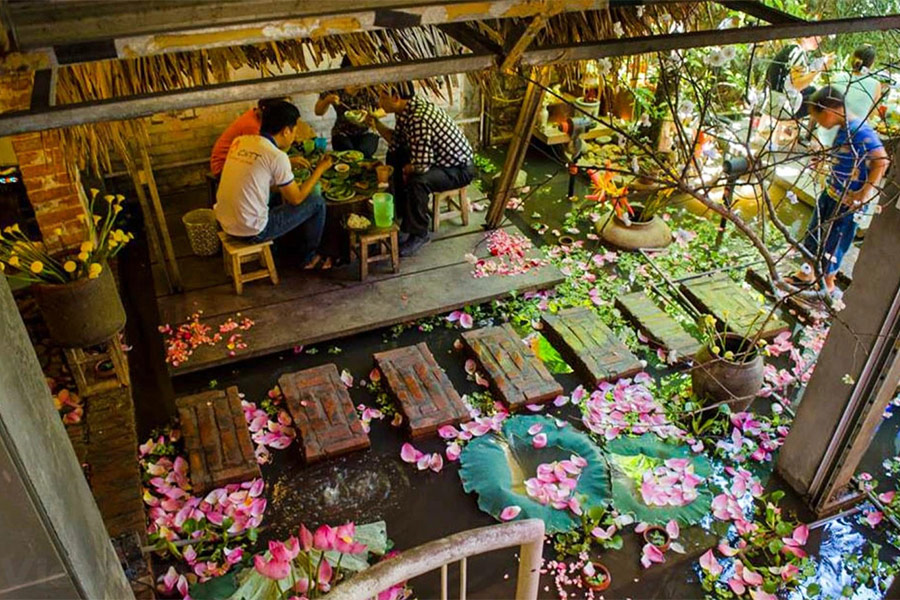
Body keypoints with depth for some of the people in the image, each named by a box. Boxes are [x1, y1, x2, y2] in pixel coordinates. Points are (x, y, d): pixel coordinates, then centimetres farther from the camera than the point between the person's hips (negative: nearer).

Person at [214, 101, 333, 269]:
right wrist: (320, 169, 4)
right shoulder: (277, 156, -18)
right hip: (251, 232, -8)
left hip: (224, 223, 8)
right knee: (316, 202, 5)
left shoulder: (239, 141, 2)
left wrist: (288, 163, 23)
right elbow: (296, 198, -7)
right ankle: (309, 257, 25)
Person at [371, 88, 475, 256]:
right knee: (394, 156, 16)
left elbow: (421, 165, -33)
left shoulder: (419, 118, -32)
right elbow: (396, 142, 9)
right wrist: (376, 123, -4)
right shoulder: (406, 109, -4)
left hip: (460, 169, -10)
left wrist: (407, 169, -12)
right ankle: (405, 212, 27)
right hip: (439, 157, 10)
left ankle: (418, 234, -12)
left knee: (417, 181, -34)